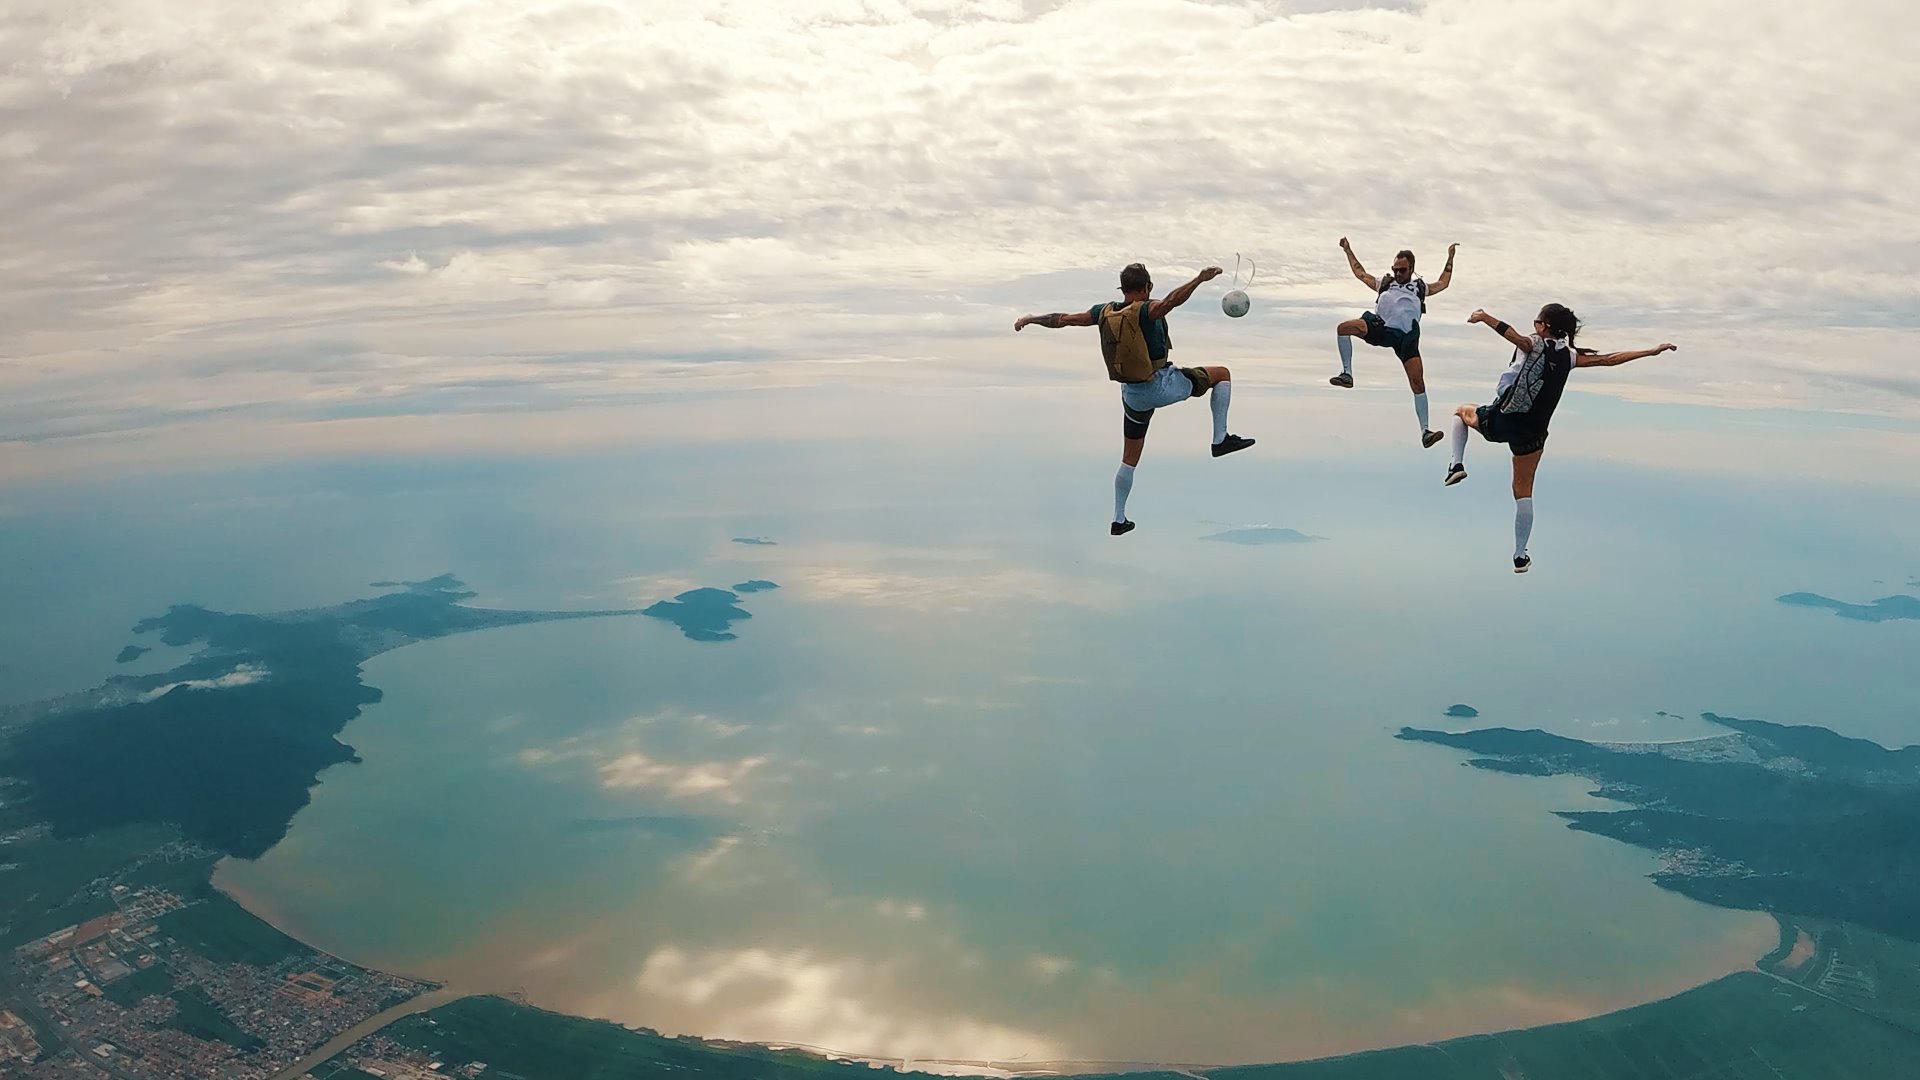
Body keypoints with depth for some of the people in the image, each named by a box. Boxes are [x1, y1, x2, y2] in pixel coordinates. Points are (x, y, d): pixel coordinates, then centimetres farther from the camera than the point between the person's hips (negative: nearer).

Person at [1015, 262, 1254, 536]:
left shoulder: (1105, 312, -1)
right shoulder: (1145, 311, -17)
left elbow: (1065, 318, 7)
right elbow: (1171, 300, -39)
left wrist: (1031, 319, 21)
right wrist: (1199, 279, -50)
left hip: (1133, 394, 6)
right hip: (1164, 385, -5)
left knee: (1129, 459, 18)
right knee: (1222, 374, 12)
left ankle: (1119, 519, 21)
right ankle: (1220, 439, 6)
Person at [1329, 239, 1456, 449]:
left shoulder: (1420, 288, 27)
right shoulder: (1384, 283, 26)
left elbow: (1443, 283, 40)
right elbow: (1360, 273, 38)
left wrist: (1450, 258, 40)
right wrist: (1348, 250, 43)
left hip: (1406, 336, 0)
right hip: (1380, 327, 0)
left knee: (1418, 382, -12)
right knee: (1344, 328, -26)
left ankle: (1424, 431, -12)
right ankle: (1347, 374, -19)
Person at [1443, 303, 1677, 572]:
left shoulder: (1534, 345, -5)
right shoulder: (1569, 356, 7)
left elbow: (1512, 334, -27)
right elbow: (1610, 359, 13)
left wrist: (1484, 317, -34)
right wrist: (1652, 351, 23)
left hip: (1500, 419, -3)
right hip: (1532, 433, 4)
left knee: (1461, 411, 30)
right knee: (1523, 492, 12)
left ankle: (1457, 465, 11)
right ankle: (1520, 556, 12)